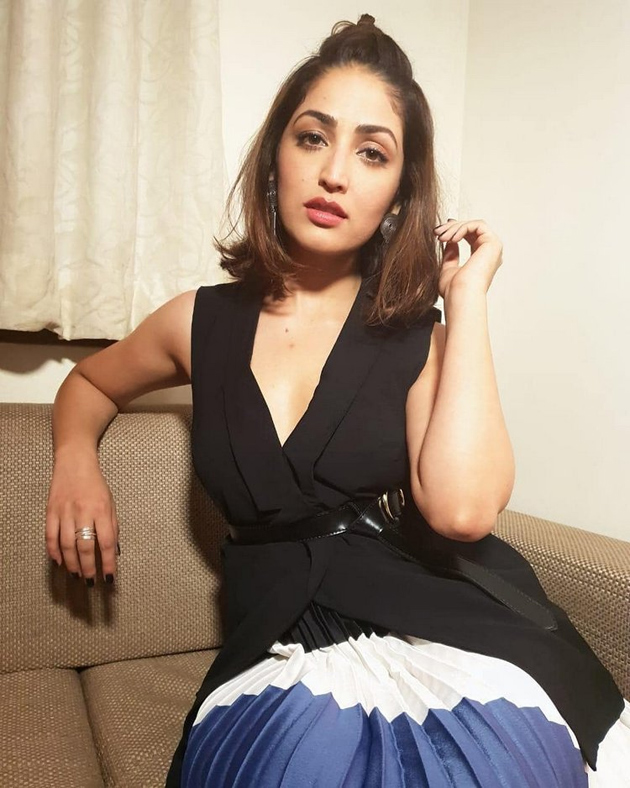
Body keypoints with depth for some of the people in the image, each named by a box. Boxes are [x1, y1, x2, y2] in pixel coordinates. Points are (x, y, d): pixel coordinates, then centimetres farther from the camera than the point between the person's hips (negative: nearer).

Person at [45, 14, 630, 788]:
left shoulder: (418, 336, 1)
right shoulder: (203, 323, 6)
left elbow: (461, 507, -19)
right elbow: (88, 383, 26)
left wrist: (466, 295, -10)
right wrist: (76, 462, 4)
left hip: (440, 625, 0)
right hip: (282, 640, 1)